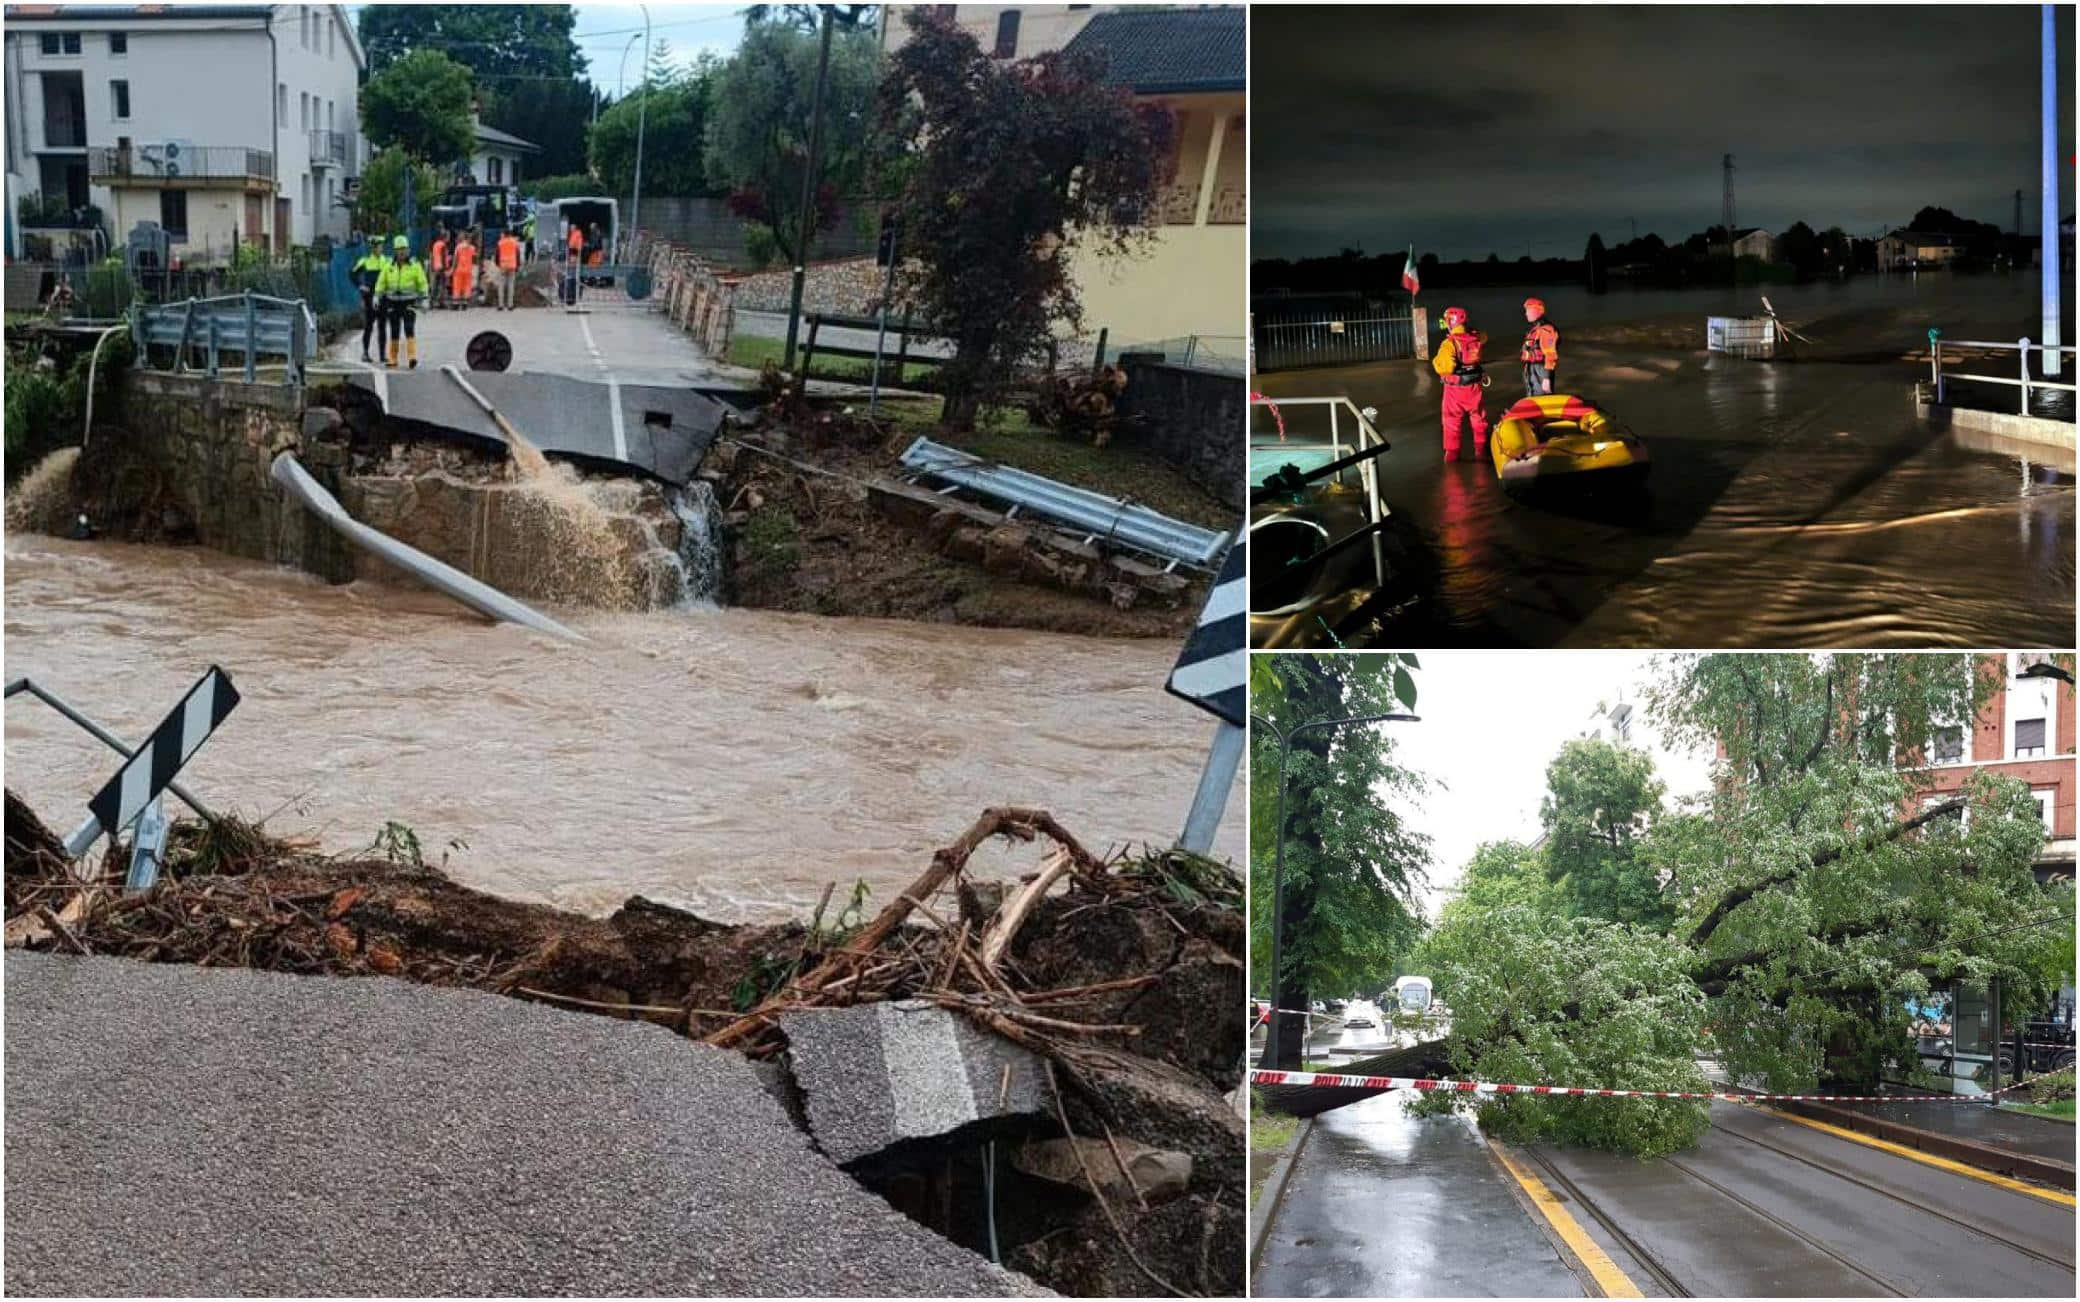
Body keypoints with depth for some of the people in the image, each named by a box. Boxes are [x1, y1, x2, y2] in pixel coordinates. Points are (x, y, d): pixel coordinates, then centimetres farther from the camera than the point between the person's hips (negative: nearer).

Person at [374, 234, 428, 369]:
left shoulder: (414, 265, -1)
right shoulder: (388, 266, 6)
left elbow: (422, 283, 1)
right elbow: (381, 282, 9)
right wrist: (377, 296, -1)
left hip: (409, 302, -3)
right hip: (393, 302, 3)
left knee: (409, 330, -14)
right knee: (394, 332, 7)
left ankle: (412, 357, -20)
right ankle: (392, 359, 13)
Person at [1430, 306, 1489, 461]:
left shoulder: (1449, 343, -22)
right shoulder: (1476, 339, -4)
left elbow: (1445, 368, -29)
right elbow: (1484, 339, 22)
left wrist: (1436, 362, -10)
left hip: (1455, 388, -4)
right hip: (1474, 386, 4)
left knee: (1452, 421, 10)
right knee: (1478, 418, 18)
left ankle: (1452, 453, 13)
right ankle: (1481, 449, 25)